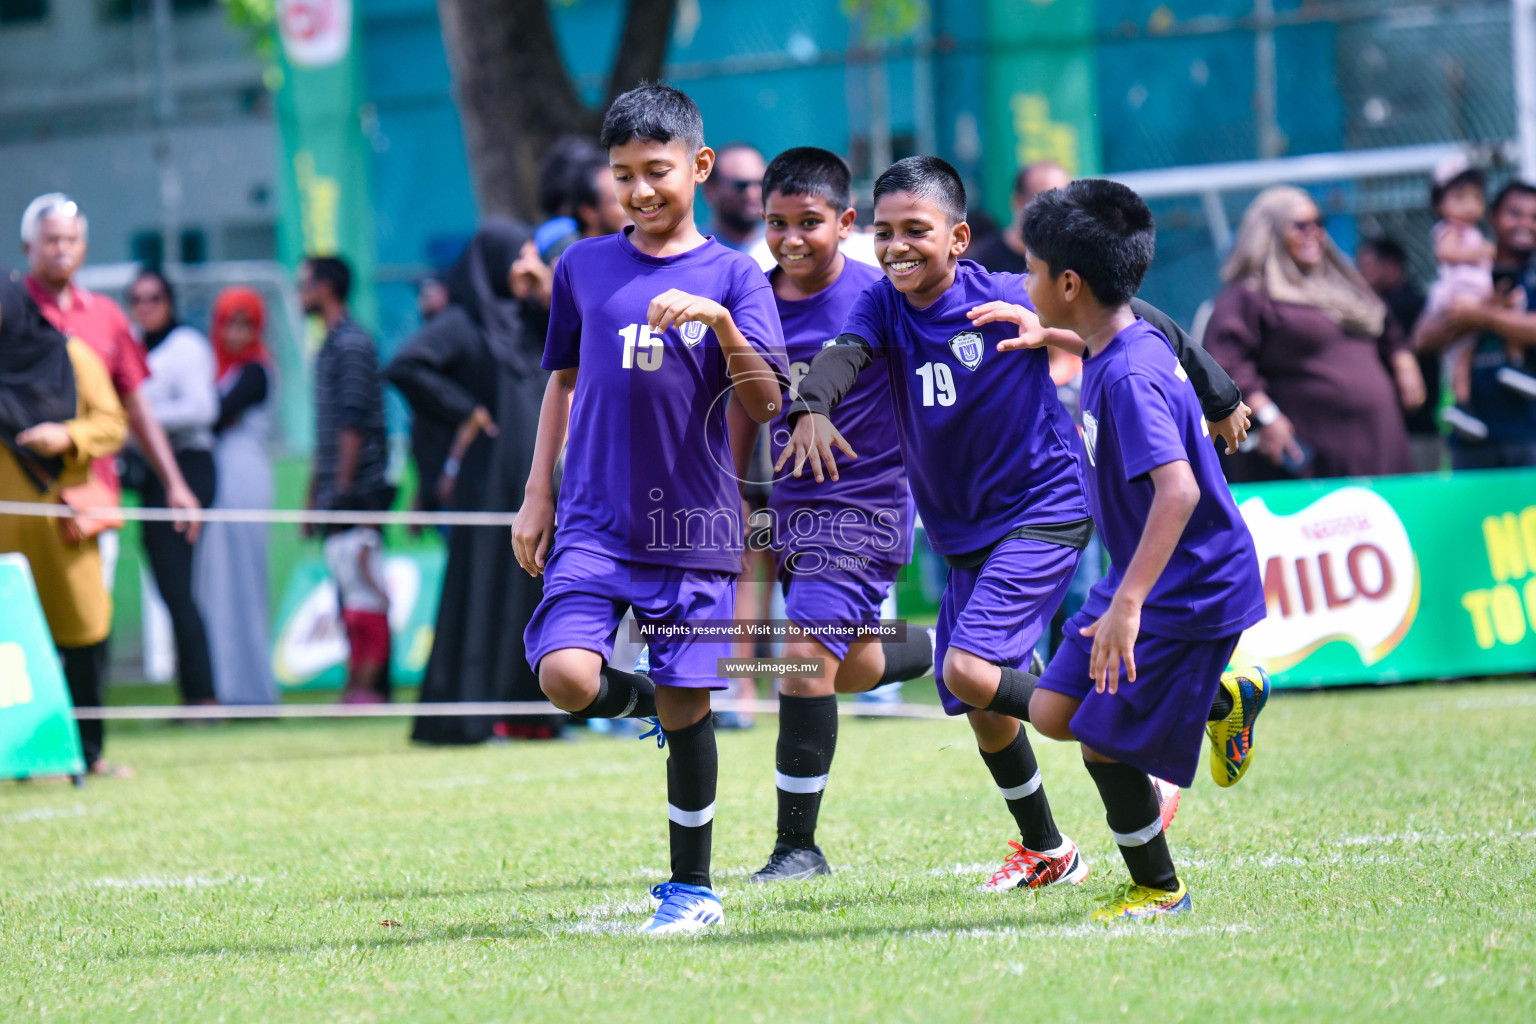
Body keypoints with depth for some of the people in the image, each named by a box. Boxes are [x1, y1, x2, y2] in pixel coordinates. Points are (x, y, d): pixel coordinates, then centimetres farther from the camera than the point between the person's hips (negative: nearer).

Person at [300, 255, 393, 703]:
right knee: (347, 591, 10)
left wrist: (343, 488, -18)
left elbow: (353, 424, -16)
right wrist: (315, 495, 21)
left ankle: (370, 685, -11)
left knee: (365, 590, -10)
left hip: (356, 490, -10)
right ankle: (358, 680, 12)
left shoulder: (352, 344, -10)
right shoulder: (329, 347, 19)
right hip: (336, 496, 10)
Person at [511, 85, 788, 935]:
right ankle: (644, 701, 16)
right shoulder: (584, 266, 8)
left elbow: (765, 405, -9)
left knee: (685, 710, 1)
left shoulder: (733, 276, 0)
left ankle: (692, 888, 17)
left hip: (692, 526, -1)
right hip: (595, 520, 1)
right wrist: (537, 496, 15)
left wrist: (721, 324, -25)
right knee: (566, 678, -19)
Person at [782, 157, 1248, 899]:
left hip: (1044, 513, -6)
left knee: (970, 671, -22)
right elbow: (844, 353, -25)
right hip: (961, 536, 7)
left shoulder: (1010, 300, -16)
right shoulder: (884, 305, -5)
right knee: (982, 707, 13)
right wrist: (813, 407, -49)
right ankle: (1046, 852, 34)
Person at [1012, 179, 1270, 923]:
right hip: (1149, 575, 9)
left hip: (1188, 589, -9)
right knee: (1052, 712, 9)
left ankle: (1158, 890, 19)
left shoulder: (1129, 377, -28)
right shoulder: (1117, 348, 1)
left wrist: (1127, 605, -41)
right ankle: (1225, 697, 21)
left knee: (1105, 744, -1)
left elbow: (1177, 488, -38)